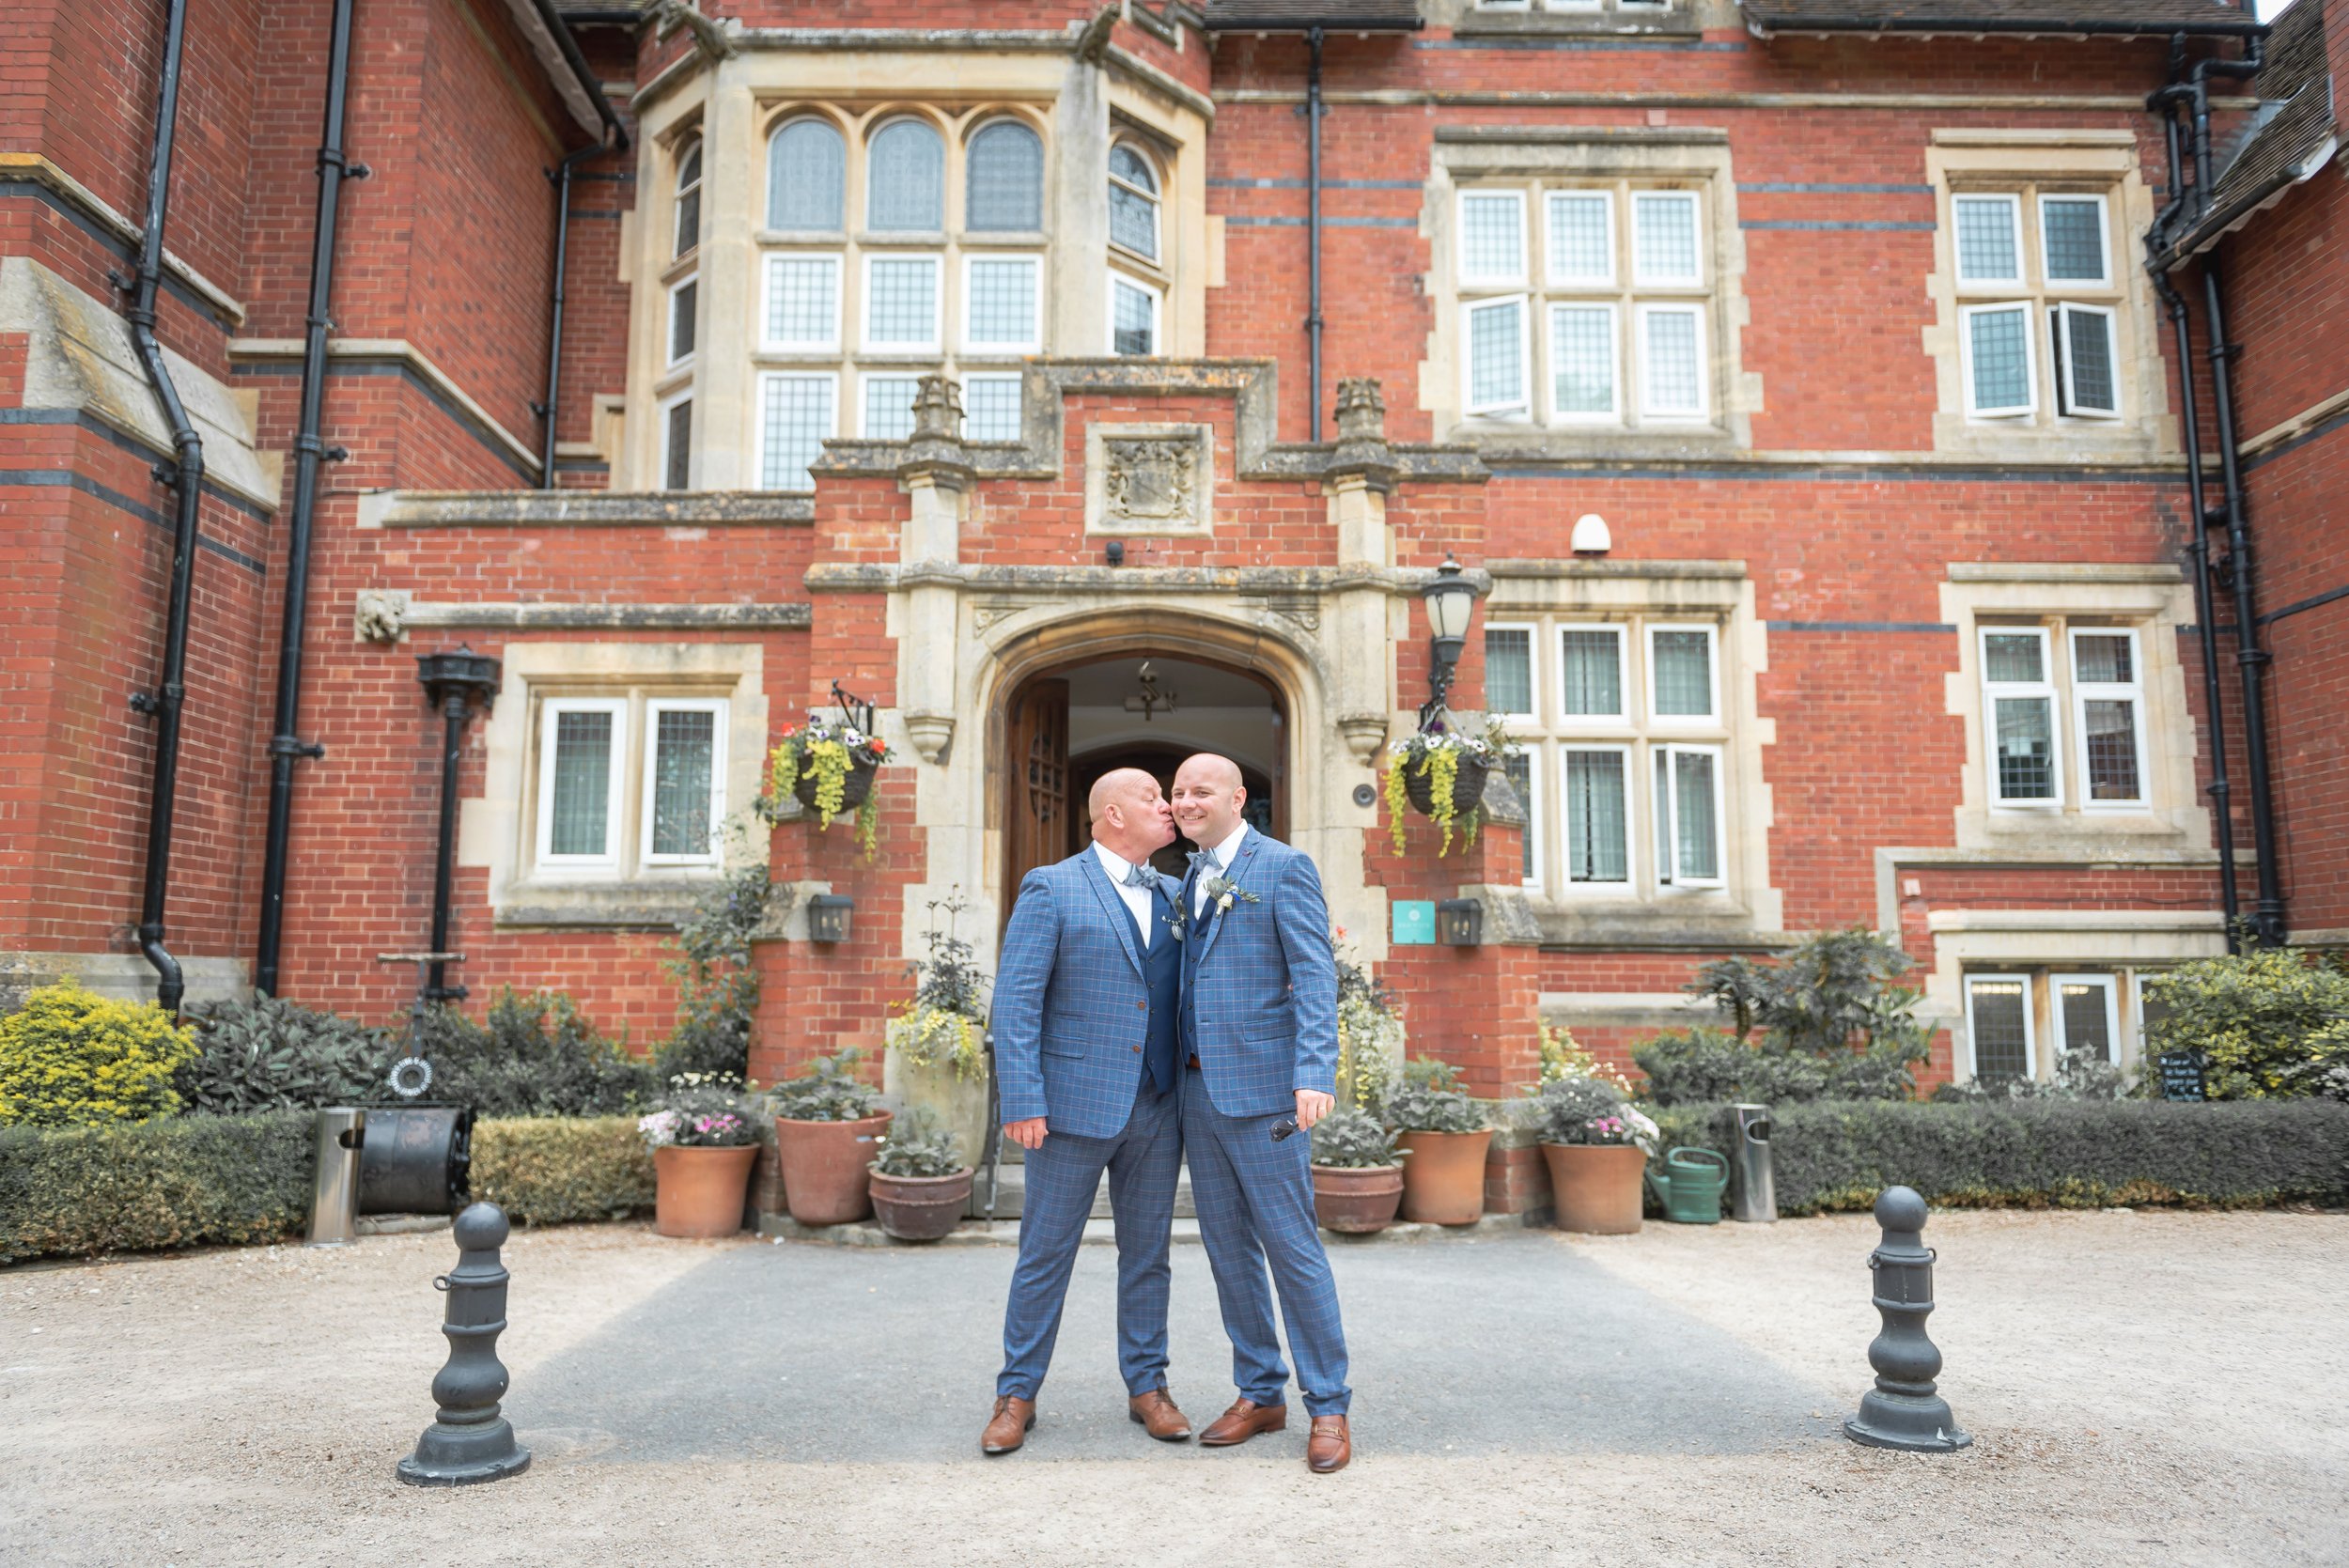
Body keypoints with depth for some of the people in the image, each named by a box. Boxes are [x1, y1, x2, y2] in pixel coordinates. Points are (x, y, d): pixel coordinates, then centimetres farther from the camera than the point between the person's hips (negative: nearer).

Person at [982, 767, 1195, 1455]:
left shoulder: (1172, 896, 11)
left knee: (1148, 1254, 13)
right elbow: (1015, 1001, -9)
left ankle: (1147, 1386, 27)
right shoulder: (1051, 888, -5)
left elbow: (1190, 993, 13)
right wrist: (1022, 1102, -16)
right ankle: (1017, 1395, 20)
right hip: (1074, 1105, -4)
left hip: (1157, 1107, 5)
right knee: (1045, 1255, 6)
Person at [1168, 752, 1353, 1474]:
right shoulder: (1189, 880, 16)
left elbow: (1315, 976, -12)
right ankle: (1260, 1393, 25)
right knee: (1228, 1248, 12)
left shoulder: (1284, 867, -5)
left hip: (1261, 1088, -7)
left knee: (1292, 1246, -1)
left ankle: (1327, 1406, 12)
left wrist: (1314, 1074, -23)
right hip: (1197, 1090, 7)